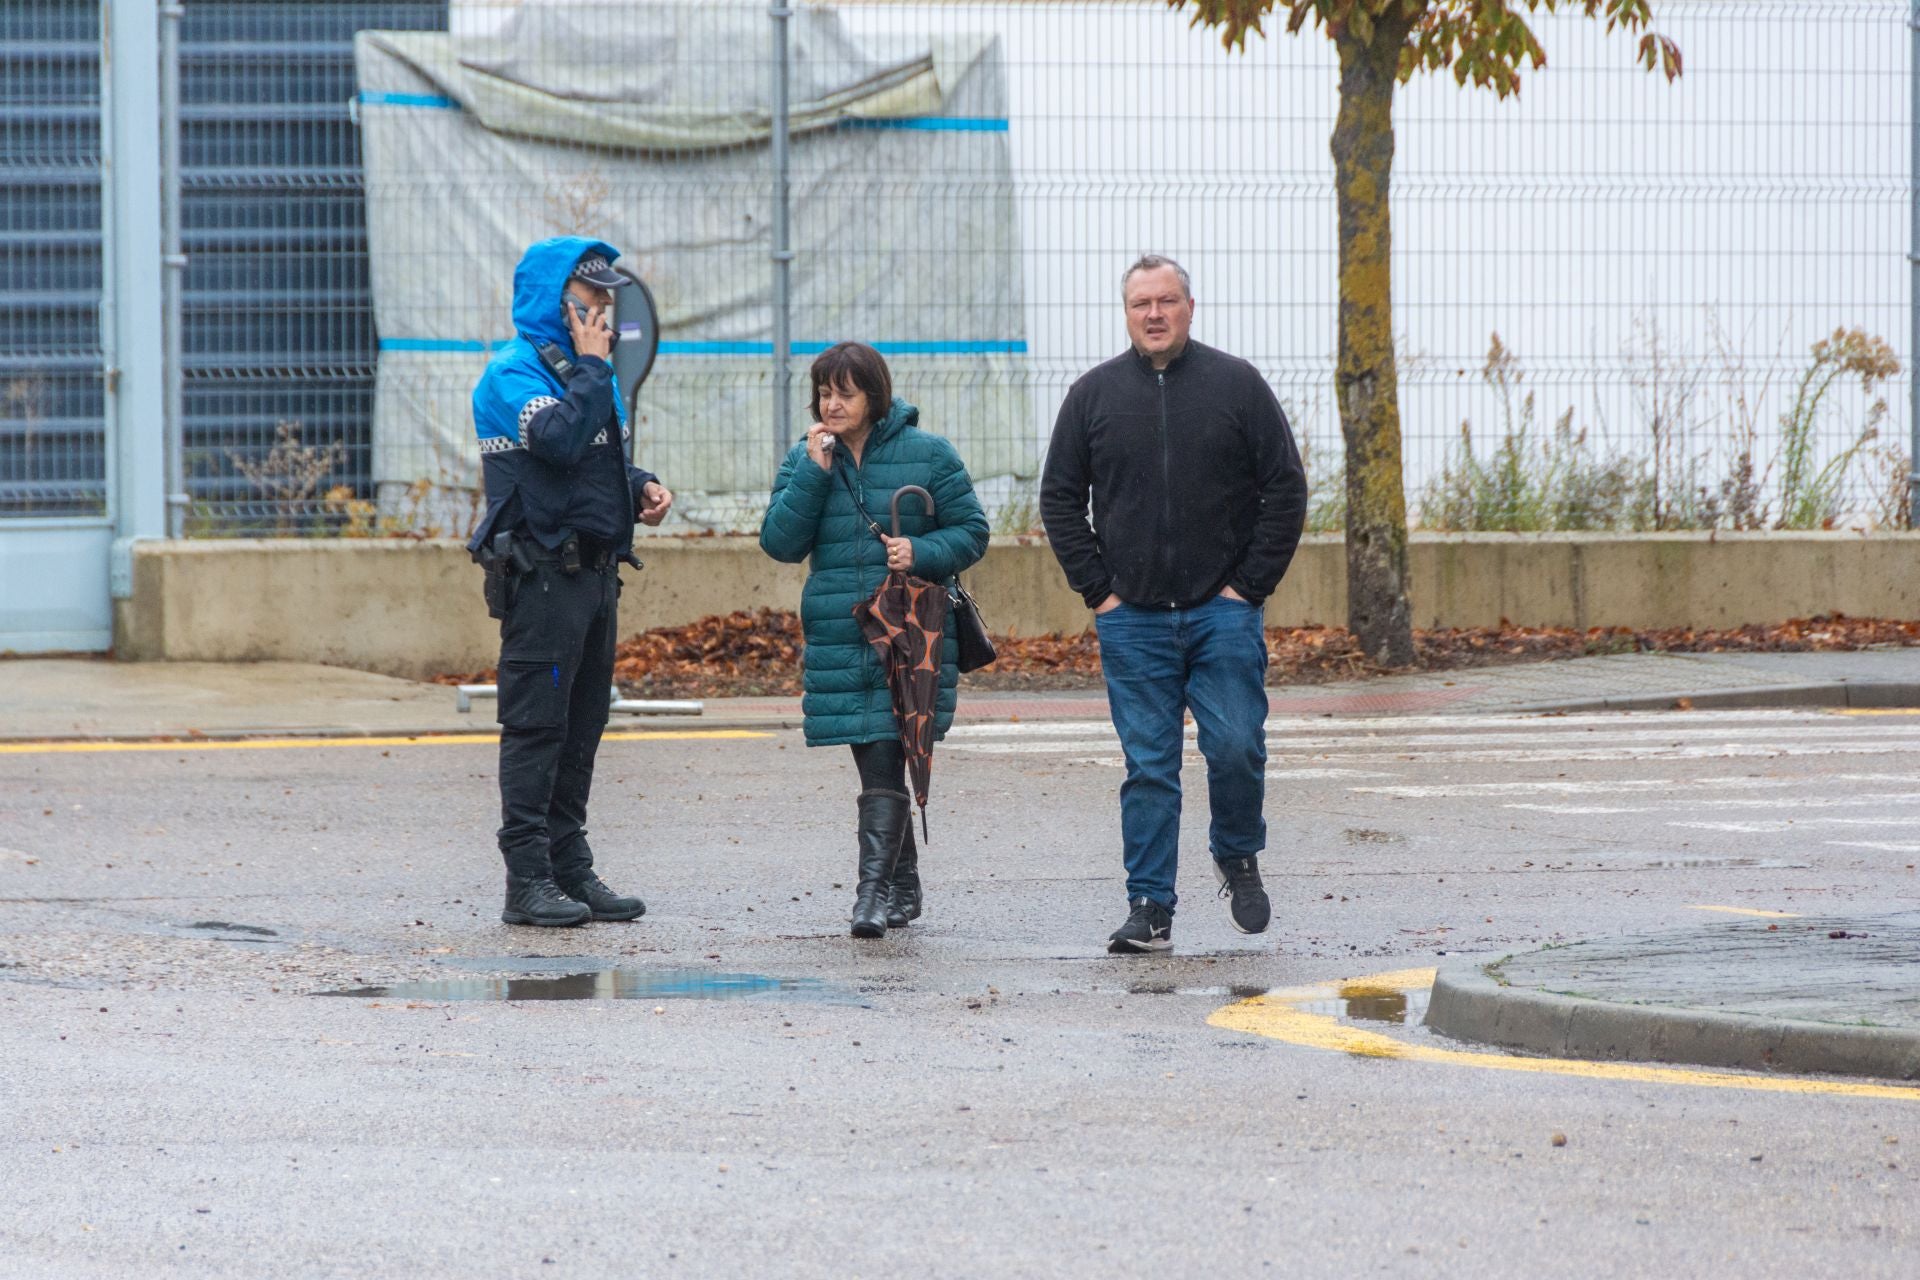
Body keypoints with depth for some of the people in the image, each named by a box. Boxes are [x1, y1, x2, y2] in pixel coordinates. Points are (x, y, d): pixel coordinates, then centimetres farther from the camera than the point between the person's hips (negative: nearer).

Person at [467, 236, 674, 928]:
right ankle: (528, 880, -7)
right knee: (536, 727, -7)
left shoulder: (588, 369, 19)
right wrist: (590, 366, -15)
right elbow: (560, 438, -26)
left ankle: (571, 870, 16)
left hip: (593, 572, 9)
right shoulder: (515, 371, -9)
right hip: (542, 575, -9)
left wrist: (642, 486, 8)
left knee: (579, 728, 11)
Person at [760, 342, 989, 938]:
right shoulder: (804, 459, 9)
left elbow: (971, 531, 4)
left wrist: (922, 553, -14)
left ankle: (876, 889, -19)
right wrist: (814, 474, -9)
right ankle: (904, 888, 24)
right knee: (875, 766, 12)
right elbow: (780, 543, 0)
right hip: (838, 638, 4)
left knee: (884, 762, -15)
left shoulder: (928, 455, 1)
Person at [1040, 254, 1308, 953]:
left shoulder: (1237, 385, 2)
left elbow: (1285, 489, 4)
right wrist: (1098, 589, 2)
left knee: (1236, 746, -9)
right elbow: (1060, 500, 11)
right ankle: (1149, 909, 3)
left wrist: (1251, 583, -3)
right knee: (1148, 767, 0)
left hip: (1224, 611, -1)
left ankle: (1237, 855, 18)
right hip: (1133, 620, 1)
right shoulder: (1094, 394, 6)